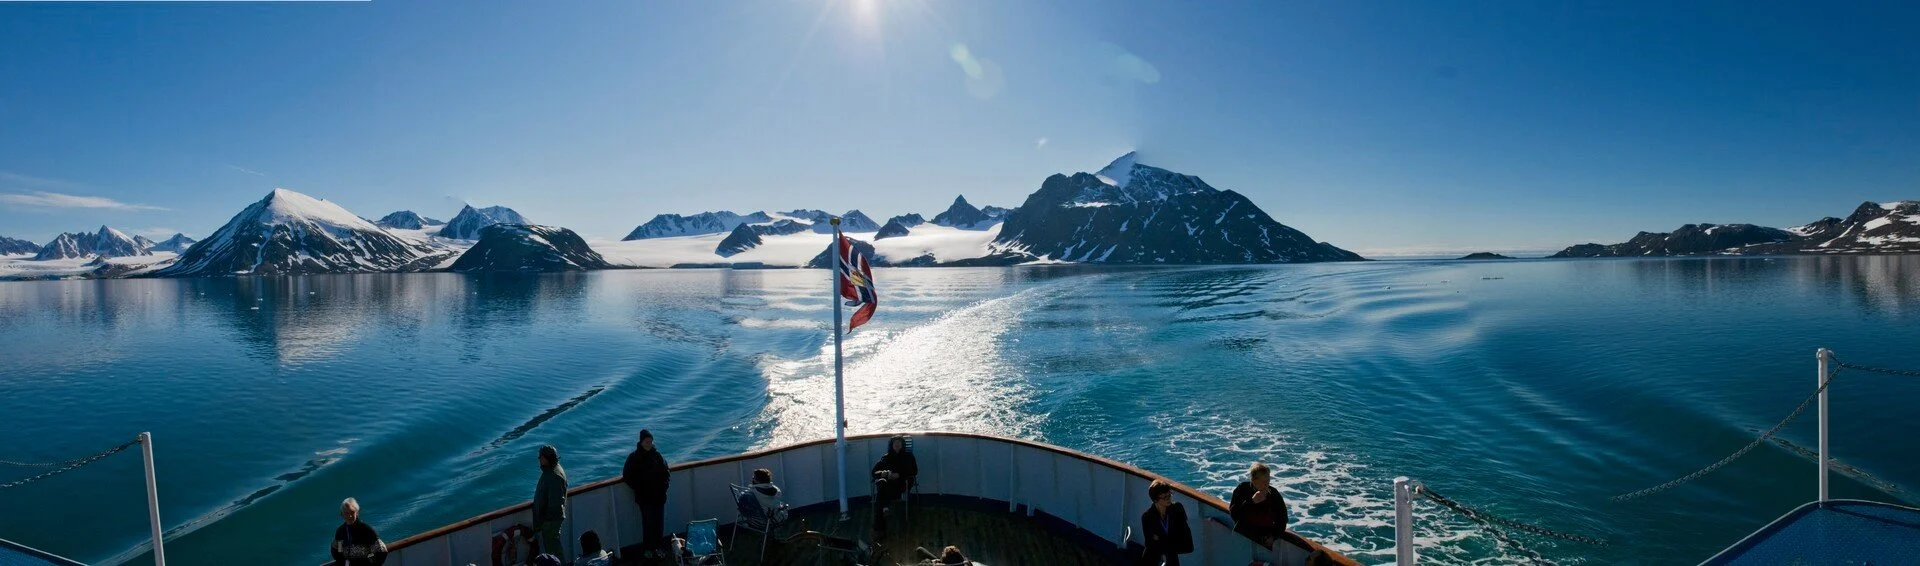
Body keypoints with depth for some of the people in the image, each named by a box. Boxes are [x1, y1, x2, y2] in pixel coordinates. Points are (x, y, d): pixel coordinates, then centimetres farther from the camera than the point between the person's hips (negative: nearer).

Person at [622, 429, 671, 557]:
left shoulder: (656, 455, 3)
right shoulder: (634, 457, -6)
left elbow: (665, 472, 12)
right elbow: (627, 476, -2)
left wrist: (664, 485, -1)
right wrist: (638, 489, -7)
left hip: (659, 496, 3)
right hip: (645, 497, -3)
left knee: (659, 522, 7)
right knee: (648, 523, -2)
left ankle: (657, 546, 22)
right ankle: (648, 548, 13)